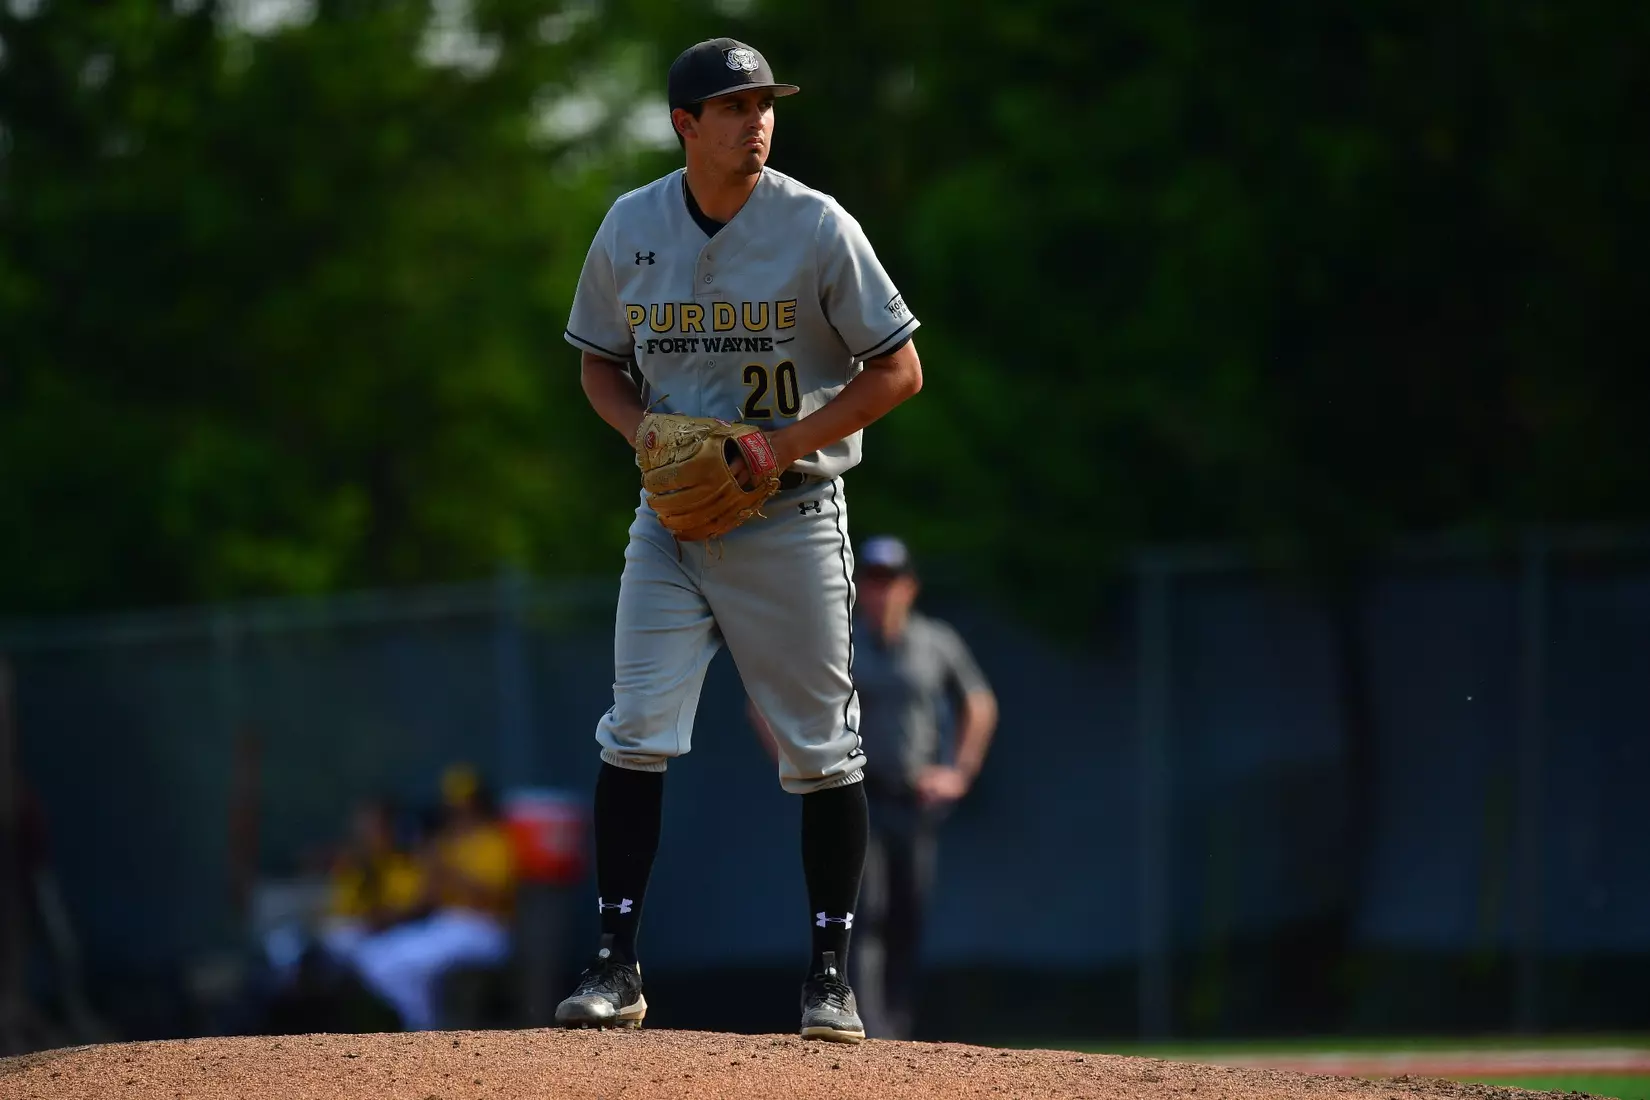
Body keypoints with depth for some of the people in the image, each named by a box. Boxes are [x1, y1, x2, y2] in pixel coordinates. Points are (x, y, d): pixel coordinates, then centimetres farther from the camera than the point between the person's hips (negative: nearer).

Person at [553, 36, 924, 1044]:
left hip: (791, 515, -2)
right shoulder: (631, 226, 1)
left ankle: (830, 976, 12)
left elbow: (900, 371, -7)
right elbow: (598, 360, 14)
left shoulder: (817, 226, -9)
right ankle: (618, 967, -1)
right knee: (636, 735, -6)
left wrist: (785, 443, -17)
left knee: (821, 751, 2)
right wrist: (640, 429, -7)